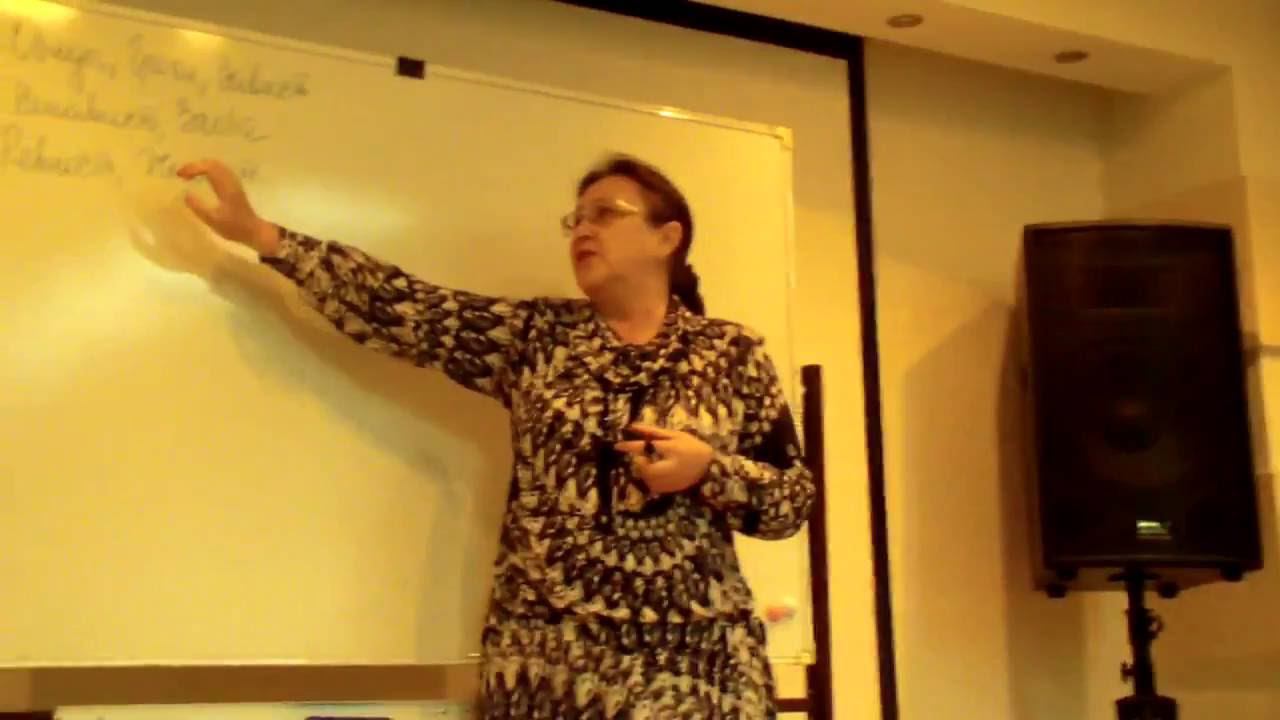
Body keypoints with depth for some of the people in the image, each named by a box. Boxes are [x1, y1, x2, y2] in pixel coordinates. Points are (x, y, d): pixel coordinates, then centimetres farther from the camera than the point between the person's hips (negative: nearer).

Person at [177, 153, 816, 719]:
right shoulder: (534, 336, 7)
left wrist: (707, 468, -14)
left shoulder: (733, 354, 4)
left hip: (692, 661, -1)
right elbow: (401, 309, -1)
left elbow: (794, 499, 4)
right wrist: (259, 233, -5)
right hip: (547, 656, 1)